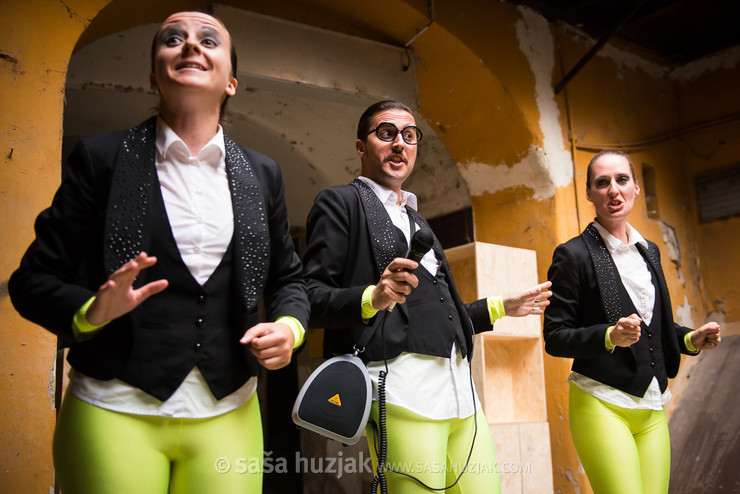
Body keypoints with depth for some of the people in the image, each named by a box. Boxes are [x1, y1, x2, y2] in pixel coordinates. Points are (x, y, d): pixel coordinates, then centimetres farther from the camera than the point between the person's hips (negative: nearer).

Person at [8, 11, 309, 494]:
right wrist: (89, 311, -18)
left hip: (229, 413, 3)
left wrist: (289, 327, -5)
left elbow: (289, 279, 15)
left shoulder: (262, 174, 7)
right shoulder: (102, 157, -1)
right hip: (114, 411, -2)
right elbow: (33, 279, 2)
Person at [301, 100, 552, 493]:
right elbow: (311, 298, -6)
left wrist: (501, 307, 30)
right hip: (400, 385, -7)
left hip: (459, 385, 7)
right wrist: (372, 298, -22)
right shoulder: (340, 203, 4)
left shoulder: (416, 220, 27)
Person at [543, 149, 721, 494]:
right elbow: (555, 337, -9)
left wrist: (690, 340, 5)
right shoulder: (573, 254, -7)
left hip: (652, 408, 6)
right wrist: (610, 336, -24)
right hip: (601, 404, -6)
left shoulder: (649, 251, 13)